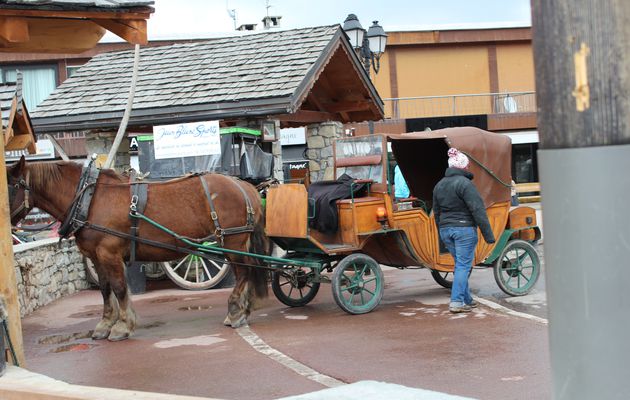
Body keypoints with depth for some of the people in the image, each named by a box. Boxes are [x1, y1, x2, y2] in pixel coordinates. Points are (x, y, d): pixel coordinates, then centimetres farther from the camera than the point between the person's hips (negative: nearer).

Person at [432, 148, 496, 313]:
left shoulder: (439, 185, 12)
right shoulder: (465, 183, -13)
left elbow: (436, 212, 20)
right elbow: (478, 211, -16)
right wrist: (488, 235, -14)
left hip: (445, 230, 8)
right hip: (464, 229, -8)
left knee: (460, 264, 16)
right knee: (463, 265, -4)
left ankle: (467, 300, 21)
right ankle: (457, 302, -7)